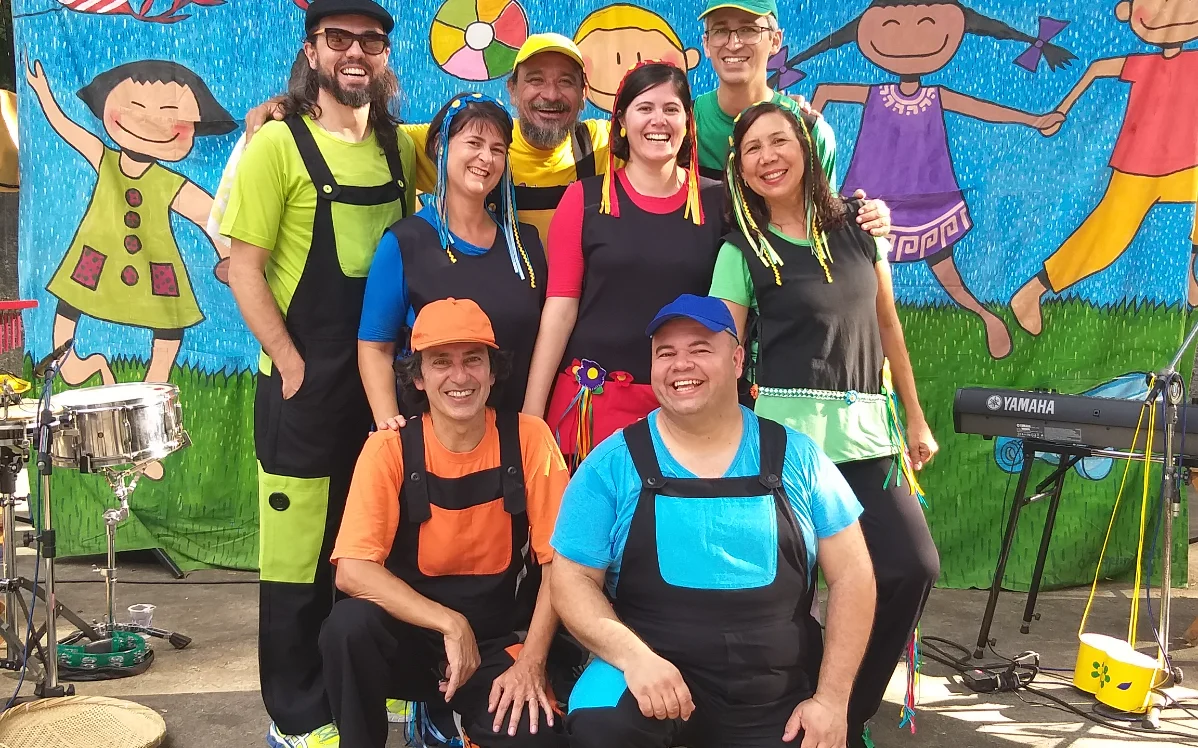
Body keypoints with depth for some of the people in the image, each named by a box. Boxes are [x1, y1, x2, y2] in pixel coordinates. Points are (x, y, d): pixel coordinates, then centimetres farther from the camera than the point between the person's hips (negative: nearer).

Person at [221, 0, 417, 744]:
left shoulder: (399, 145, 7)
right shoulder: (278, 144, -7)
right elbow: (244, 268, -9)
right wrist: (292, 366, -13)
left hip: (388, 378, 5)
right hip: (308, 384, -5)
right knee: (302, 554, 4)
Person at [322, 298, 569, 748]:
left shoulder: (528, 439, -10)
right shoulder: (390, 449, -12)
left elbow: (558, 561, -8)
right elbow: (352, 572, -20)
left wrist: (530, 662, -15)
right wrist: (450, 624, -26)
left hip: (494, 641, 1)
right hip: (409, 633, 0)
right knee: (349, 625, -31)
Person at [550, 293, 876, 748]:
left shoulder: (797, 458, 0)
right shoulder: (612, 464, -4)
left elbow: (851, 576, 3)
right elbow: (573, 580, -2)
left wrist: (832, 699, -5)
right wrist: (634, 656, -20)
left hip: (779, 697, 2)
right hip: (655, 668, -2)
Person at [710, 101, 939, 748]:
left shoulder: (858, 227, 12)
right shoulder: (741, 252, 1)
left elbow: (887, 327, 18)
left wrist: (915, 419, 18)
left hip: (867, 431, 4)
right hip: (787, 432, -4)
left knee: (914, 568, -5)